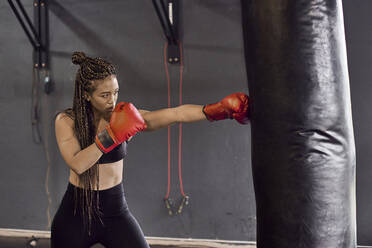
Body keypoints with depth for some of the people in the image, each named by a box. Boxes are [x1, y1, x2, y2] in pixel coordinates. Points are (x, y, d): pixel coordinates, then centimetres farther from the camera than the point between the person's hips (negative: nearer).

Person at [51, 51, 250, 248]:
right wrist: (112, 136, -32)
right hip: (76, 213, 0)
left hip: (115, 212, 1)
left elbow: (177, 114, -20)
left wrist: (221, 109, -32)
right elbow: (77, 164, -25)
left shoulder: (126, 117, -9)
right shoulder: (66, 120, -10)